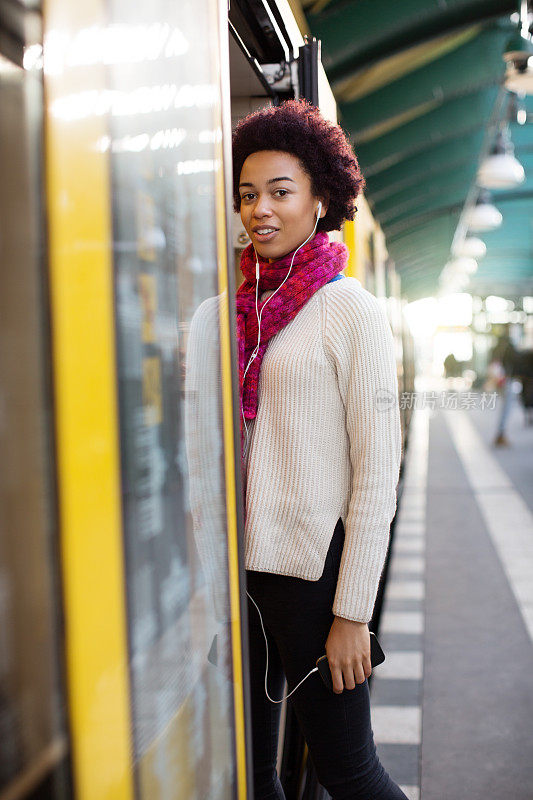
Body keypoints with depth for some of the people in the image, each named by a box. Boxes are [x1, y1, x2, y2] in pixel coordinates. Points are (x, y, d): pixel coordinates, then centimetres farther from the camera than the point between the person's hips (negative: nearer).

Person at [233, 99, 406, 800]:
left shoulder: (351, 310, -8)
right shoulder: (243, 309, 8)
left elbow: (378, 473, -11)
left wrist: (352, 612, -13)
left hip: (313, 569, -5)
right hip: (241, 564, 6)